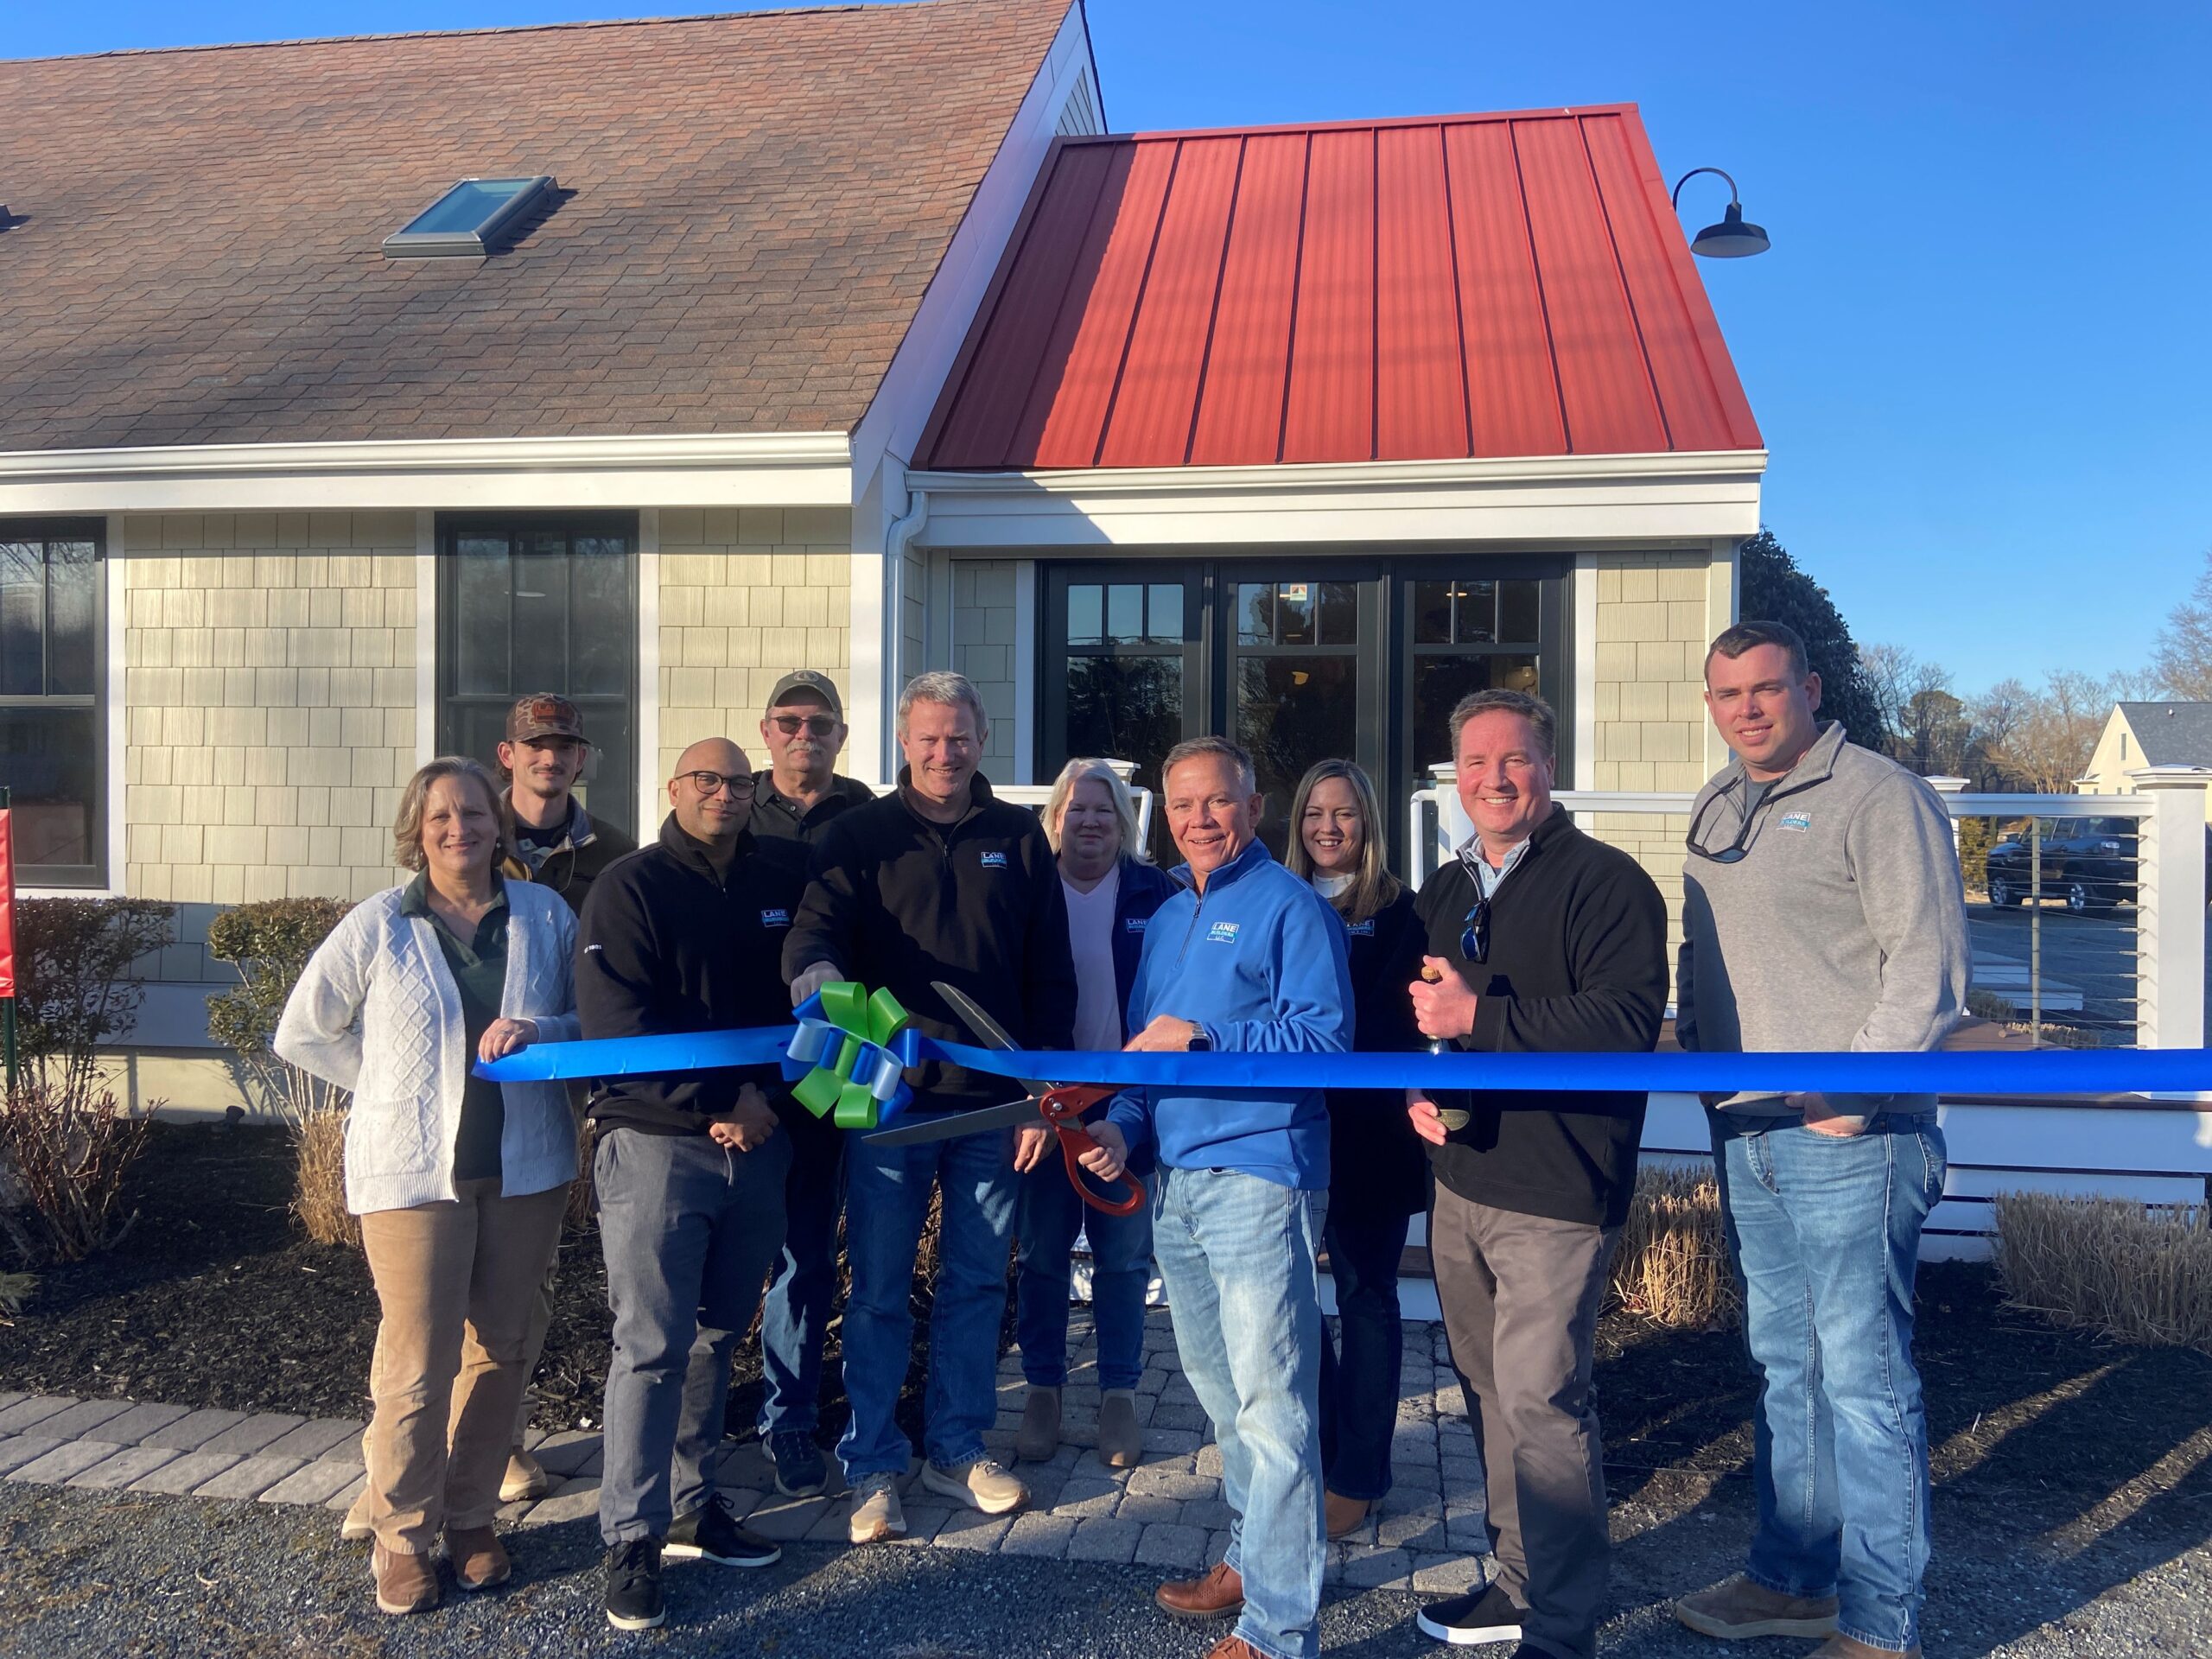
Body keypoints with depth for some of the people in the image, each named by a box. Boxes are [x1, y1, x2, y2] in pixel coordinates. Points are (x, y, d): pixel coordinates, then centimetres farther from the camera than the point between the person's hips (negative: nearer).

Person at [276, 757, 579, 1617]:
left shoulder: (545, 915, 2)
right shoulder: (377, 925, -2)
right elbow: (302, 1033, 6)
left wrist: (540, 1031, -13)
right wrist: (402, 1088, 2)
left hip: (526, 1164, 2)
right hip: (413, 1168, -2)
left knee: (499, 1348, 10)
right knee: (418, 1360, -1)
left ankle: (471, 1515, 26)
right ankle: (402, 1532, 17)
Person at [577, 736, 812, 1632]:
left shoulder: (785, 879, 8)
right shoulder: (630, 887, -5)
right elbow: (617, 1023, -13)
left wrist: (769, 1096, 1)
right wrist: (722, 1098, -14)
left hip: (758, 1144, 5)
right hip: (655, 1144, -4)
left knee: (717, 1335, 13)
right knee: (653, 1344, -4)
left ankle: (690, 1509, 26)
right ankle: (631, 1540, 6)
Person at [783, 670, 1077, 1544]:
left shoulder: (1018, 839, 7)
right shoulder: (859, 835, 3)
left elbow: (1049, 977, 8)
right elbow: (817, 924, -12)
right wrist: (814, 966, -37)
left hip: (992, 1106, 2)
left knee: (977, 1284, 12)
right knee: (880, 1291, 4)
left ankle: (958, 1448, 27)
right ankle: (873, 1468, 18)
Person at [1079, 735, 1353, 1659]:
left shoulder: (1290, 906, -6)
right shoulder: (1167, 918, 17)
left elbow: (1326, 1039, -16)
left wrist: (1201, 1039, -19)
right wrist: (1123, 1125, 5)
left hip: (1260, 1176, -8)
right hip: (1174, 1180, 8)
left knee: (1271, 1403, -7)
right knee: (1218, 1391, 18)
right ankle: (1251, 1561, 33)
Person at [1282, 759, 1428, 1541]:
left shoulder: (1397, 912, -2)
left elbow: (1395, 1025, -9)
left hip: (1365, 1135, -4)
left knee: (1365, 1296, 5)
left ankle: (1357, 1476, 14)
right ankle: (1319, 1445, 25)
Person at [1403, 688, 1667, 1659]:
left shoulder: (1605, 881, -9)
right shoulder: (1442, 894, 15)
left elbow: (1627, 1019, -22)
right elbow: (1410, 1016, 23)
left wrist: (1479, 1016, -24)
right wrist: (1413, 1092, 2)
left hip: (1555, 1193, -7)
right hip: (1458, 1182, 8)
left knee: (1540, 1400, -8)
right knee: (1490, 1390, 15)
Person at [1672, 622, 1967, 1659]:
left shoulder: (1879, 798, -9)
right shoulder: (1716, 809, 14)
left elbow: (1929, 966, -14)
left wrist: (1852, 1094, -17)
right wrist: (1697, 1057, 10)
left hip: (1848, 1137, -7)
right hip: (1745, 1136, 8)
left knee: (1864, 1378, -1)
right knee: (1784, 1367, 17)